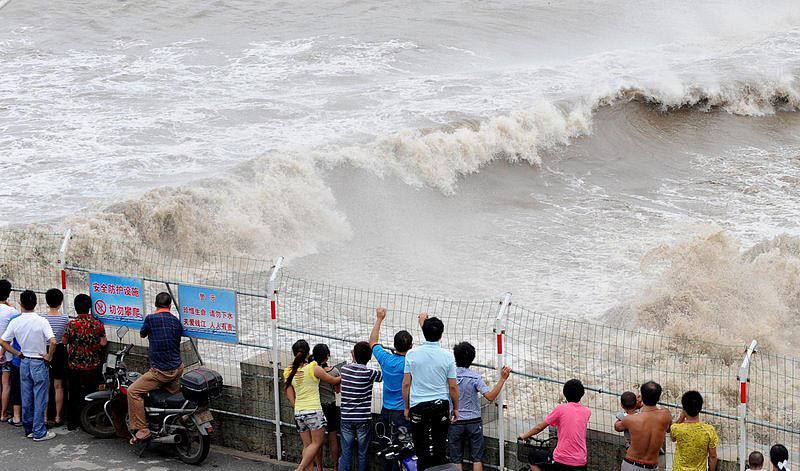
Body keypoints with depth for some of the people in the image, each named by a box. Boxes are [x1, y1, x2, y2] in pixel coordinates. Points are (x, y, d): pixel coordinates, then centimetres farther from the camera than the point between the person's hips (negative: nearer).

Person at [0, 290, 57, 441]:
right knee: (40, 398, 2)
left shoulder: (15, 322, -4)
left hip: (24, 362, 5)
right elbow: (53, 341, -27)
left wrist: (17, 353, 8)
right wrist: (49, 356, -11)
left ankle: (28, 429, 23)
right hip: (39, 362, -5)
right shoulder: (41, 321, -17)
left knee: (26, 397, 15)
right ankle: (39, 432, 5)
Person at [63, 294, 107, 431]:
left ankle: (72, 422, 19)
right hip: (93, 367, 0)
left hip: (74, 366, 0)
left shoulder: (71, 325, -11)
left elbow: (64, 341, -3)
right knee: (89, 394, 10)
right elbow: (103, 343, -5)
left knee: (73, 394, 13)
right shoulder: (98, 324, -9)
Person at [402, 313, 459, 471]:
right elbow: (453, 387, -2)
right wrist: (456, 408, 12)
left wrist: (406, 407, 12)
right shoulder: (447, 356, -5)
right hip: (441, 405, 0)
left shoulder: (412, 354, -4)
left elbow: (406, 384, 1)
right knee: (440, 449, 8)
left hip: (418, 406, 0)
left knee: (422, 451, 4)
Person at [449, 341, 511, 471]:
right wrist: (502, 379, -17)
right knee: (477, 459, 6)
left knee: (456, 460, 6)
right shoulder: (475, 377, -11)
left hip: (454, 423, 1)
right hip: (474, 422, -1)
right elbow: (490, 397, -20)